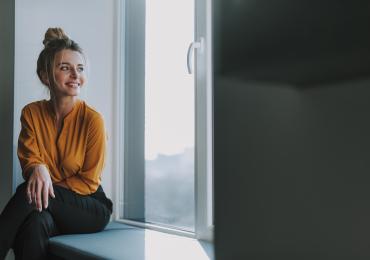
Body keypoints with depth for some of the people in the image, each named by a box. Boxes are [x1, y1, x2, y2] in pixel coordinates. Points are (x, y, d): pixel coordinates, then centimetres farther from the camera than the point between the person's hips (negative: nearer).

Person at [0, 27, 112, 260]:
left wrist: (49, 186, -17)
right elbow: (29, 159, -4)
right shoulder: (31, 113, 2)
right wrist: (38, 169, -28)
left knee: (27, 193, -30)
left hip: (90, 208, -2)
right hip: (49, 207, 2)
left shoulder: (92, 119, -11)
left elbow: (89, 182, -7)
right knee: (36, 223, -35)